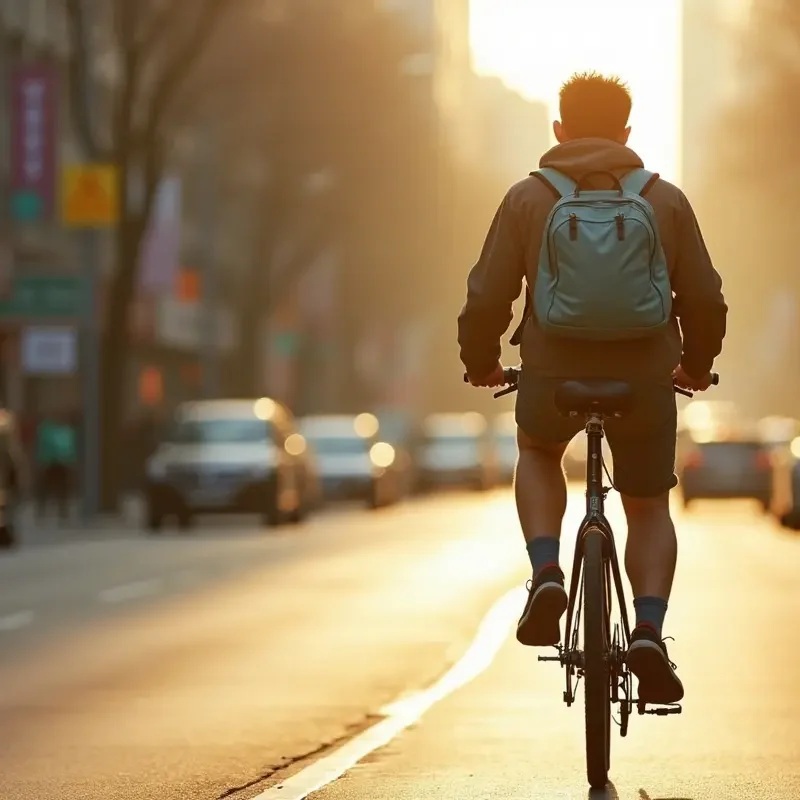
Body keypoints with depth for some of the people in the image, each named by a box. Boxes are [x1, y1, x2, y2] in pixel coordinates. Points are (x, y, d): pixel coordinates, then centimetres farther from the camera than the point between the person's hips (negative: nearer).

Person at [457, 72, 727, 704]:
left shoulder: (527, 198, 3)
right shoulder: (667, 200, 6)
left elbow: (487, 297, 1)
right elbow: (705, 299, 7)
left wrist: (480, 361, 20)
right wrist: (697, 363, 25)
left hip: (553, 371, 0)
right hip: (646, 377, 0)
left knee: (537, 452, 32)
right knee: (648, 509, 19)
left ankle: (546, 573, 8)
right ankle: (650, 628, -6)